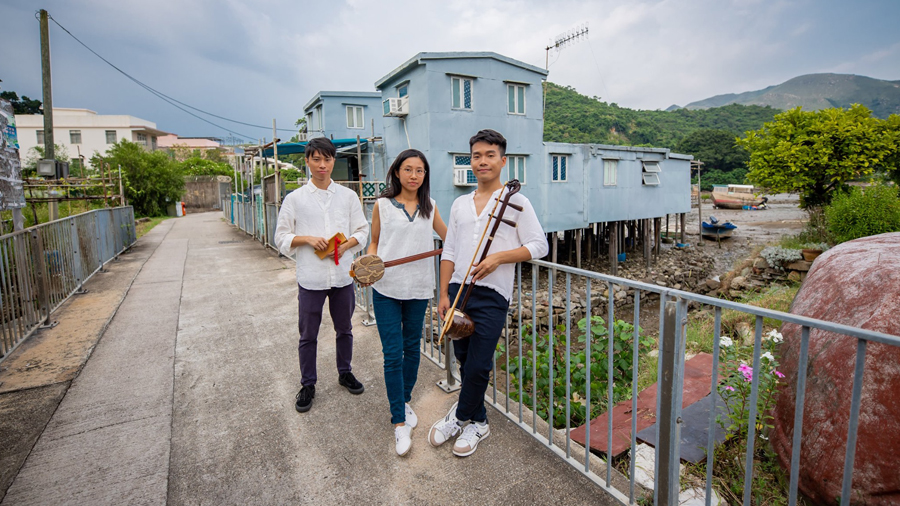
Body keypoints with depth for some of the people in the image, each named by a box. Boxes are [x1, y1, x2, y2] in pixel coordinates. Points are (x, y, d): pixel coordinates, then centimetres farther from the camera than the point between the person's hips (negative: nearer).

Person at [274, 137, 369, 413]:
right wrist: (307, 239, -15)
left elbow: (362, 230, 6)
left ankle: (344, 373, 38)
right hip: (310, 277, -1)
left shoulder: (348, 196, 4)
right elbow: (282, 238, 2)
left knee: (344, 329, 17)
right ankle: (307, 385, 28)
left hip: (342, 275, 2)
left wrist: (346, 244, -13)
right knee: (308, 335, 10)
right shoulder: (295, 198, 0)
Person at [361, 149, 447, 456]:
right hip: (386, 288, -2)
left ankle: (405, 401, 36)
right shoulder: (382, 205, 0)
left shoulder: (429, 208, 7)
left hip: (419, 289, 3)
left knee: (412, 348, 14)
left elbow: (450, 237, 17)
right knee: (393, 355, -3)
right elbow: (374, 243, 8)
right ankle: (400, 422, 9)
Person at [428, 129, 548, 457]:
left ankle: (461, 418, 24)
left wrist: (499, 257, -16)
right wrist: (444, 294, 7)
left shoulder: (516, 202, -1)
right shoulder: (460, 204, 14)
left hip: (491, 295, -4)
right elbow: (449, 252, 13)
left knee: (478, 366, -1)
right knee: (465, 362, 12)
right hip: (458, 290, 5)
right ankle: (476, 421, 32)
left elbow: (539, 245, -4)